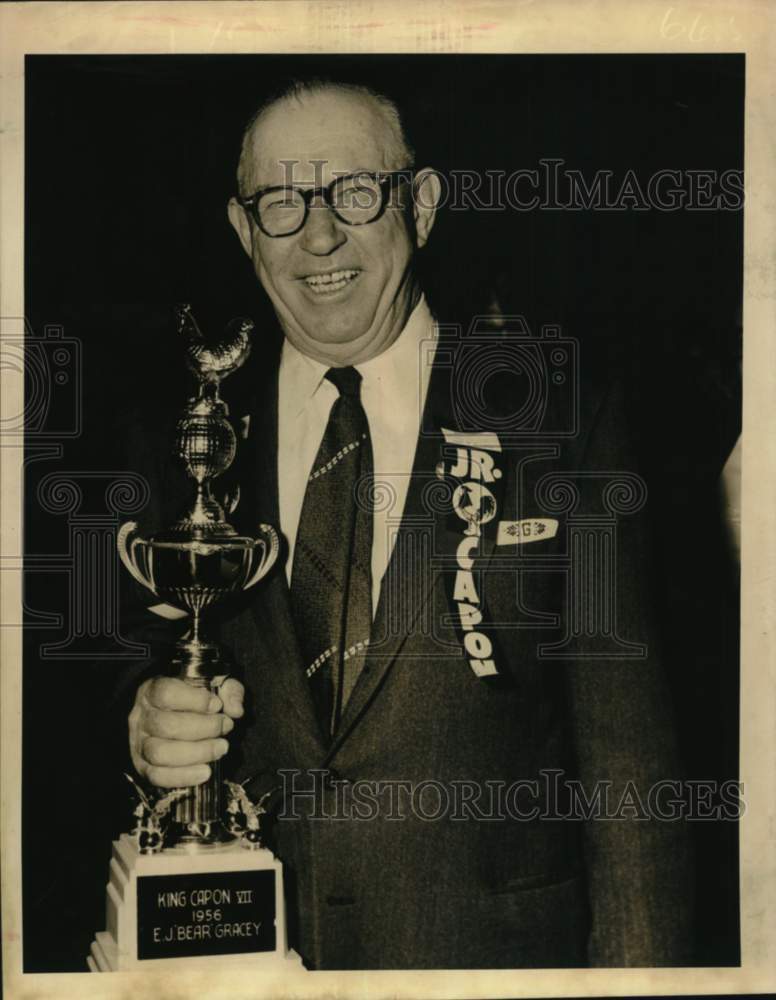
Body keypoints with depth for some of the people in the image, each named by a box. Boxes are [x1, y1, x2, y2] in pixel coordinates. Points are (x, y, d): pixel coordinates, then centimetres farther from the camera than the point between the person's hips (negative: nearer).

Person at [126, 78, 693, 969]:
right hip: (245, 947, 3)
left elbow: (624, 744, -8)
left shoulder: (554, 408, -8)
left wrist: (636, 966, -13)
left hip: (493, 945, -2)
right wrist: (146, 732, -13)